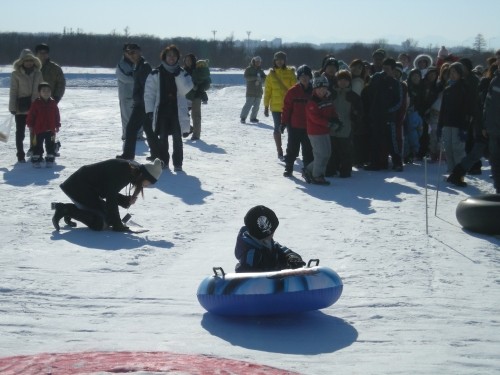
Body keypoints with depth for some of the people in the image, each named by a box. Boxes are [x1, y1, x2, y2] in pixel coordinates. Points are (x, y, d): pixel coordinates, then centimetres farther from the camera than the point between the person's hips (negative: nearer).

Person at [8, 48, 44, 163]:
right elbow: (13, 92, -3)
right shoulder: (16, 74, -3)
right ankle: (20, 155, 11)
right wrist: (12, 107, -9)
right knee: (20, 132, 4)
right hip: (21, 107, -2)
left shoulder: (38, 73, 6)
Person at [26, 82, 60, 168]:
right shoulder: (36, 103, -6)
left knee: (50, 145, 7)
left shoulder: (53, 103, 4)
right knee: (38, 145, 3)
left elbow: (57, 115, 10)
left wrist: (57, 125, 9)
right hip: (39, 129, -3)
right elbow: (31, 115, -3)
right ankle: (36, 160, 9)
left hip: (50, 129, 3)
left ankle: (50, 160, 15)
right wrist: (30, 125, -4)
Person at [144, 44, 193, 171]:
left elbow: (185, 89, -8)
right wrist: (150, 111, -4)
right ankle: (163, 161, 17)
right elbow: (149, 93, 1)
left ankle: (178, 163, 6)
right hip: (161, 110, 0)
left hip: (177, 110, 0)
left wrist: (178, 75, -17)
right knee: (162, 137, 6)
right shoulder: (155, 74, 1)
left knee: (177, 138, 0)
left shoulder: (182, 73, 5)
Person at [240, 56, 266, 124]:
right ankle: (243, 117, -11)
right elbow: (246, 77, -12)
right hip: (251, 91, -5)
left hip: (258, 91, 5)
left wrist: (260, 80, -14)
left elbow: (264, 79, 9)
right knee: (248, 104, -13)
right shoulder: (249, 69, 2)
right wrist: (255, 78, -20)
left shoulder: (260, 71, 17)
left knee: (256, 106, 5)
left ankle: (253, 118, 15)